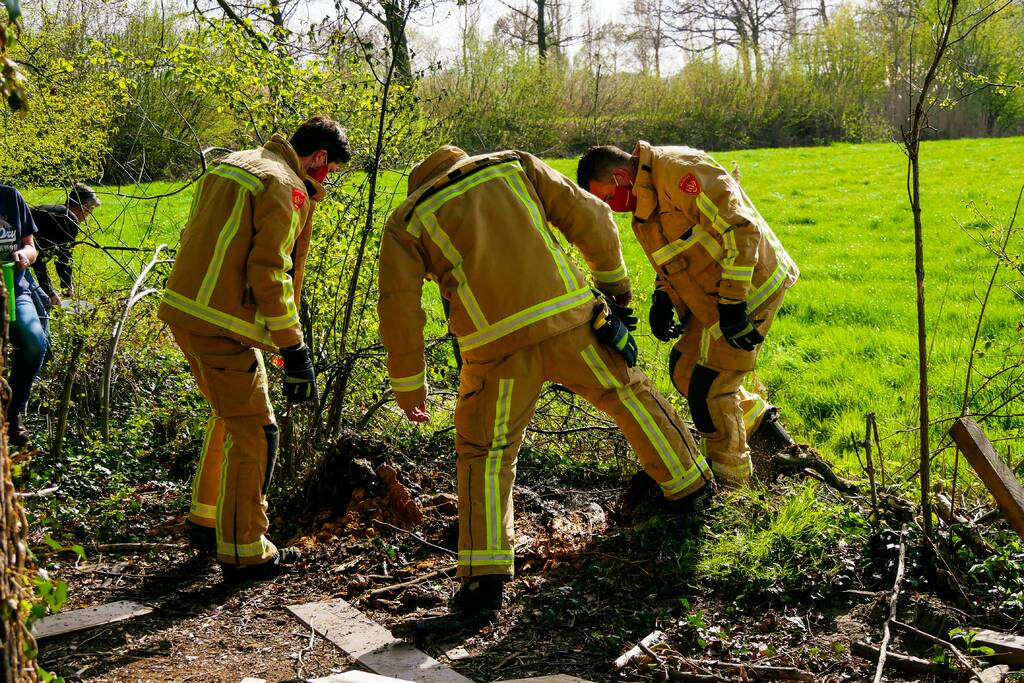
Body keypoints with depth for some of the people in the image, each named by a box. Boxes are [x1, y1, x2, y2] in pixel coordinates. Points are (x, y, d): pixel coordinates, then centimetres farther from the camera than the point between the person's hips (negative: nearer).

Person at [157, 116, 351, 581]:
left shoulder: (233, 165, 17)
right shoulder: (287, 187, -12)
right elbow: (269, 273, -19)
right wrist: (295, 352, -17)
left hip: (184, 308, 10)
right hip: (221, 323, -10)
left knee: (231, 414, 24)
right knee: (253, 431, 0)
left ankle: (206, 522, 34)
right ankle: (244, 552, 7)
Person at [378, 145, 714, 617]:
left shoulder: (407, 223, 12)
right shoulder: (515, 166, 17)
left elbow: (399, 309, 4)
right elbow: (590, 217, 10)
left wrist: (409, 387, 12)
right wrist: (613, 283, 23)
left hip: (498, 344, -2)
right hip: (569, 319, 2)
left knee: (485, 455, 12)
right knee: (627, 393, 24)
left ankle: (483, 576, 4)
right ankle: (689, 485, 39)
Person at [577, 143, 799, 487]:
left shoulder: (680, 170, -22)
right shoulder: (643, 201, 10)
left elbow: (741, 228, -26)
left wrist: (732, 303, -26)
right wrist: (662, 298, 6)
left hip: (747, 285, -10)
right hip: (714, 296, 10)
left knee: (707, 388, -5)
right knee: (684, 370, 16)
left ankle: (730, 483, 13)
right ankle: (759, 422, 31)